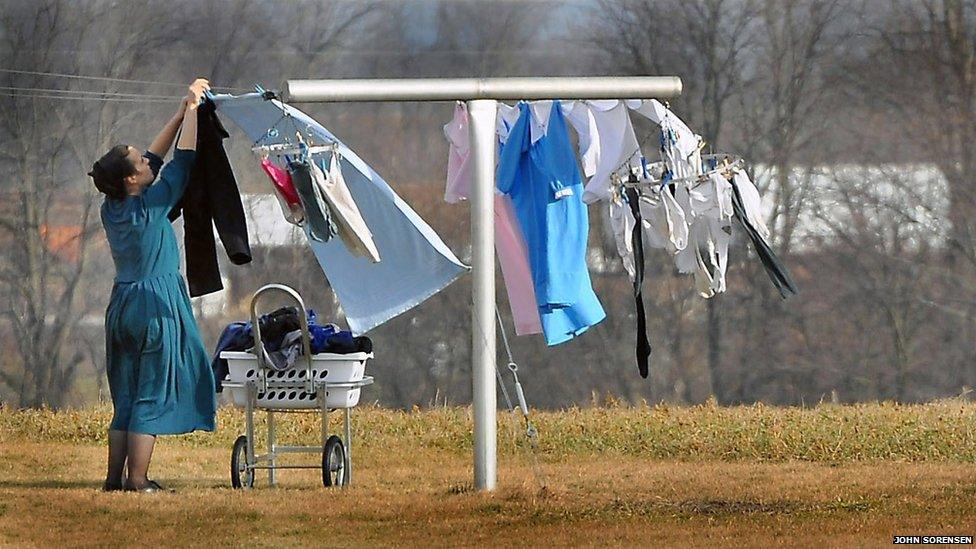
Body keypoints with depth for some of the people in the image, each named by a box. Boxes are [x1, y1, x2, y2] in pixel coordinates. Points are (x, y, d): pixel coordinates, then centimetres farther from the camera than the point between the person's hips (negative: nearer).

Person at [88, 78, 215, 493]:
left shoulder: (111, 210, 5)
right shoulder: (150, 207, -13)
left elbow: (154, 161, 16)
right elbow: (183, 160, -7)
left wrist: (180, 115, 18)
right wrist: (193, 108, 3)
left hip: (122, 306, 7)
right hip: (157, 304, -7)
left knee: (125, 397, 12)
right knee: (152, 397, -4)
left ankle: (115, 476, 11)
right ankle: (138, 481, -6)